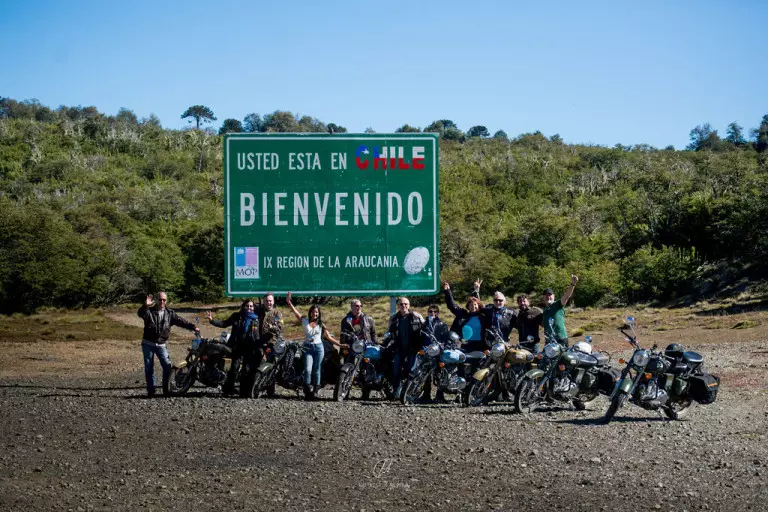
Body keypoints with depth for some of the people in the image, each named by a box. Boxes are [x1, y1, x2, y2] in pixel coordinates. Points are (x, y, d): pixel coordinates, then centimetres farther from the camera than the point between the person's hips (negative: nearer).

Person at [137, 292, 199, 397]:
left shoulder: (170, 313, 7)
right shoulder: (149, 311, -2)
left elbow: (180, 321, 3)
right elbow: (140, 314, -22)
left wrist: (193, 327, -9)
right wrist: (145, 305, -42)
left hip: (161, 345, 2)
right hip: (148, 344, -2)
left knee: (167, 366, -9)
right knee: (149, 368, 1)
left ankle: (167, 389, 3)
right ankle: (151, 390, 9)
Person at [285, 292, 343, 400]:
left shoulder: (321, 324, 7)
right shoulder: (305, 321, 6)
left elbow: (329, 337, 8)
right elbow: (295, 312, 2)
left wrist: (340, 344, 3)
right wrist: (289, 302, -8)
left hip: (318, 348, 1)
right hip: (307, 348, -1)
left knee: (317, 370, 2)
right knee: (308, 369, -14)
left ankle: (315, 391, 8)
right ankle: (307, 391, -11)